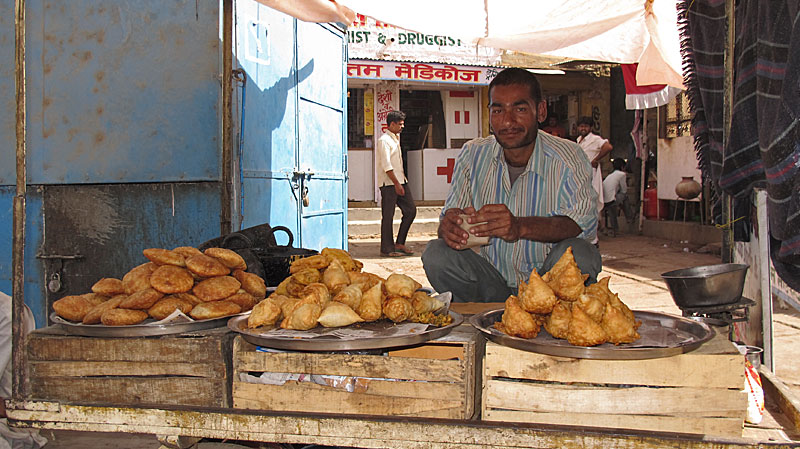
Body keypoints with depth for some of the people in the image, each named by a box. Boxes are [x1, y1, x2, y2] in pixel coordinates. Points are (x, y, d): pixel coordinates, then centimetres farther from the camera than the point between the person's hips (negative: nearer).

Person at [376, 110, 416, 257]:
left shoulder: (396, 138, 19)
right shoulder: (384, 140, -10)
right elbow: (386, 165, -18)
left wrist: (402, 180, 18)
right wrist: (396, 184, -20)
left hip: (400, 181, 9)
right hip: (388, 184, -9)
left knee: (410, 210, 6)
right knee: (388, 216, -3)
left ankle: (399, 243, 14)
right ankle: (387, 249, 3)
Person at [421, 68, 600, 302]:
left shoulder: (568, 158, -9)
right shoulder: (472, 155, 0)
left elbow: (583, 222, -23)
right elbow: (449, 218, -1)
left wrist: (521, 226, -41)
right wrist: (448, 227, -29)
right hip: (492, 281, 3)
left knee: (577, 253, -32)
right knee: (436, 254, -21)